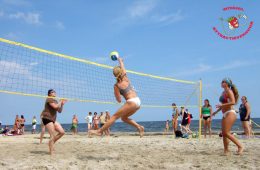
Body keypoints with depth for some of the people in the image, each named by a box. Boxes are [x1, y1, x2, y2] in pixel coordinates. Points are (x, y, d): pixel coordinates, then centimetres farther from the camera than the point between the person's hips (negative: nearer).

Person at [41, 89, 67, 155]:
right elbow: (55, 107, -24)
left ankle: (51, 143, 14)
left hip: (53, 119, 9)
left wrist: (62, 104, 5)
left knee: (62, 132, 1)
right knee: (53, 136, -13)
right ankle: (51, 153, -6)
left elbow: (59, 111, 18)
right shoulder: (49, 99, -9)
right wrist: (60, 102, -8)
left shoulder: (55, 101, 17)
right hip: (47, 118, -9)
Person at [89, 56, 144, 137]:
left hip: (131, 102, -6)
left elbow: (119, 100, 2)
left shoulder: (116, 85, -4)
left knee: (114, 116, -4)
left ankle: (99, 131, -4)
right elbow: (122, 67, 27)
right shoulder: (126, 78, 7)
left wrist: (116, 93, 17)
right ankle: (139, 127, 8)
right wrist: (120, 60, 45)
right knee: (124, 118, 19)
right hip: (138, 101, 6)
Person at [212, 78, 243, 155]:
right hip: (225, 114, 9)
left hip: (230, 113, -9)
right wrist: (216, 111, 23)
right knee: (224, 133, 6)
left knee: (226, 133, -14)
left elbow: (233, 102, -22)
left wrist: (221, 105, -23)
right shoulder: (223, 92, 17)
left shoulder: (229, 91, -8)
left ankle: (240, 146, -5)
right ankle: (226, 150, 11)